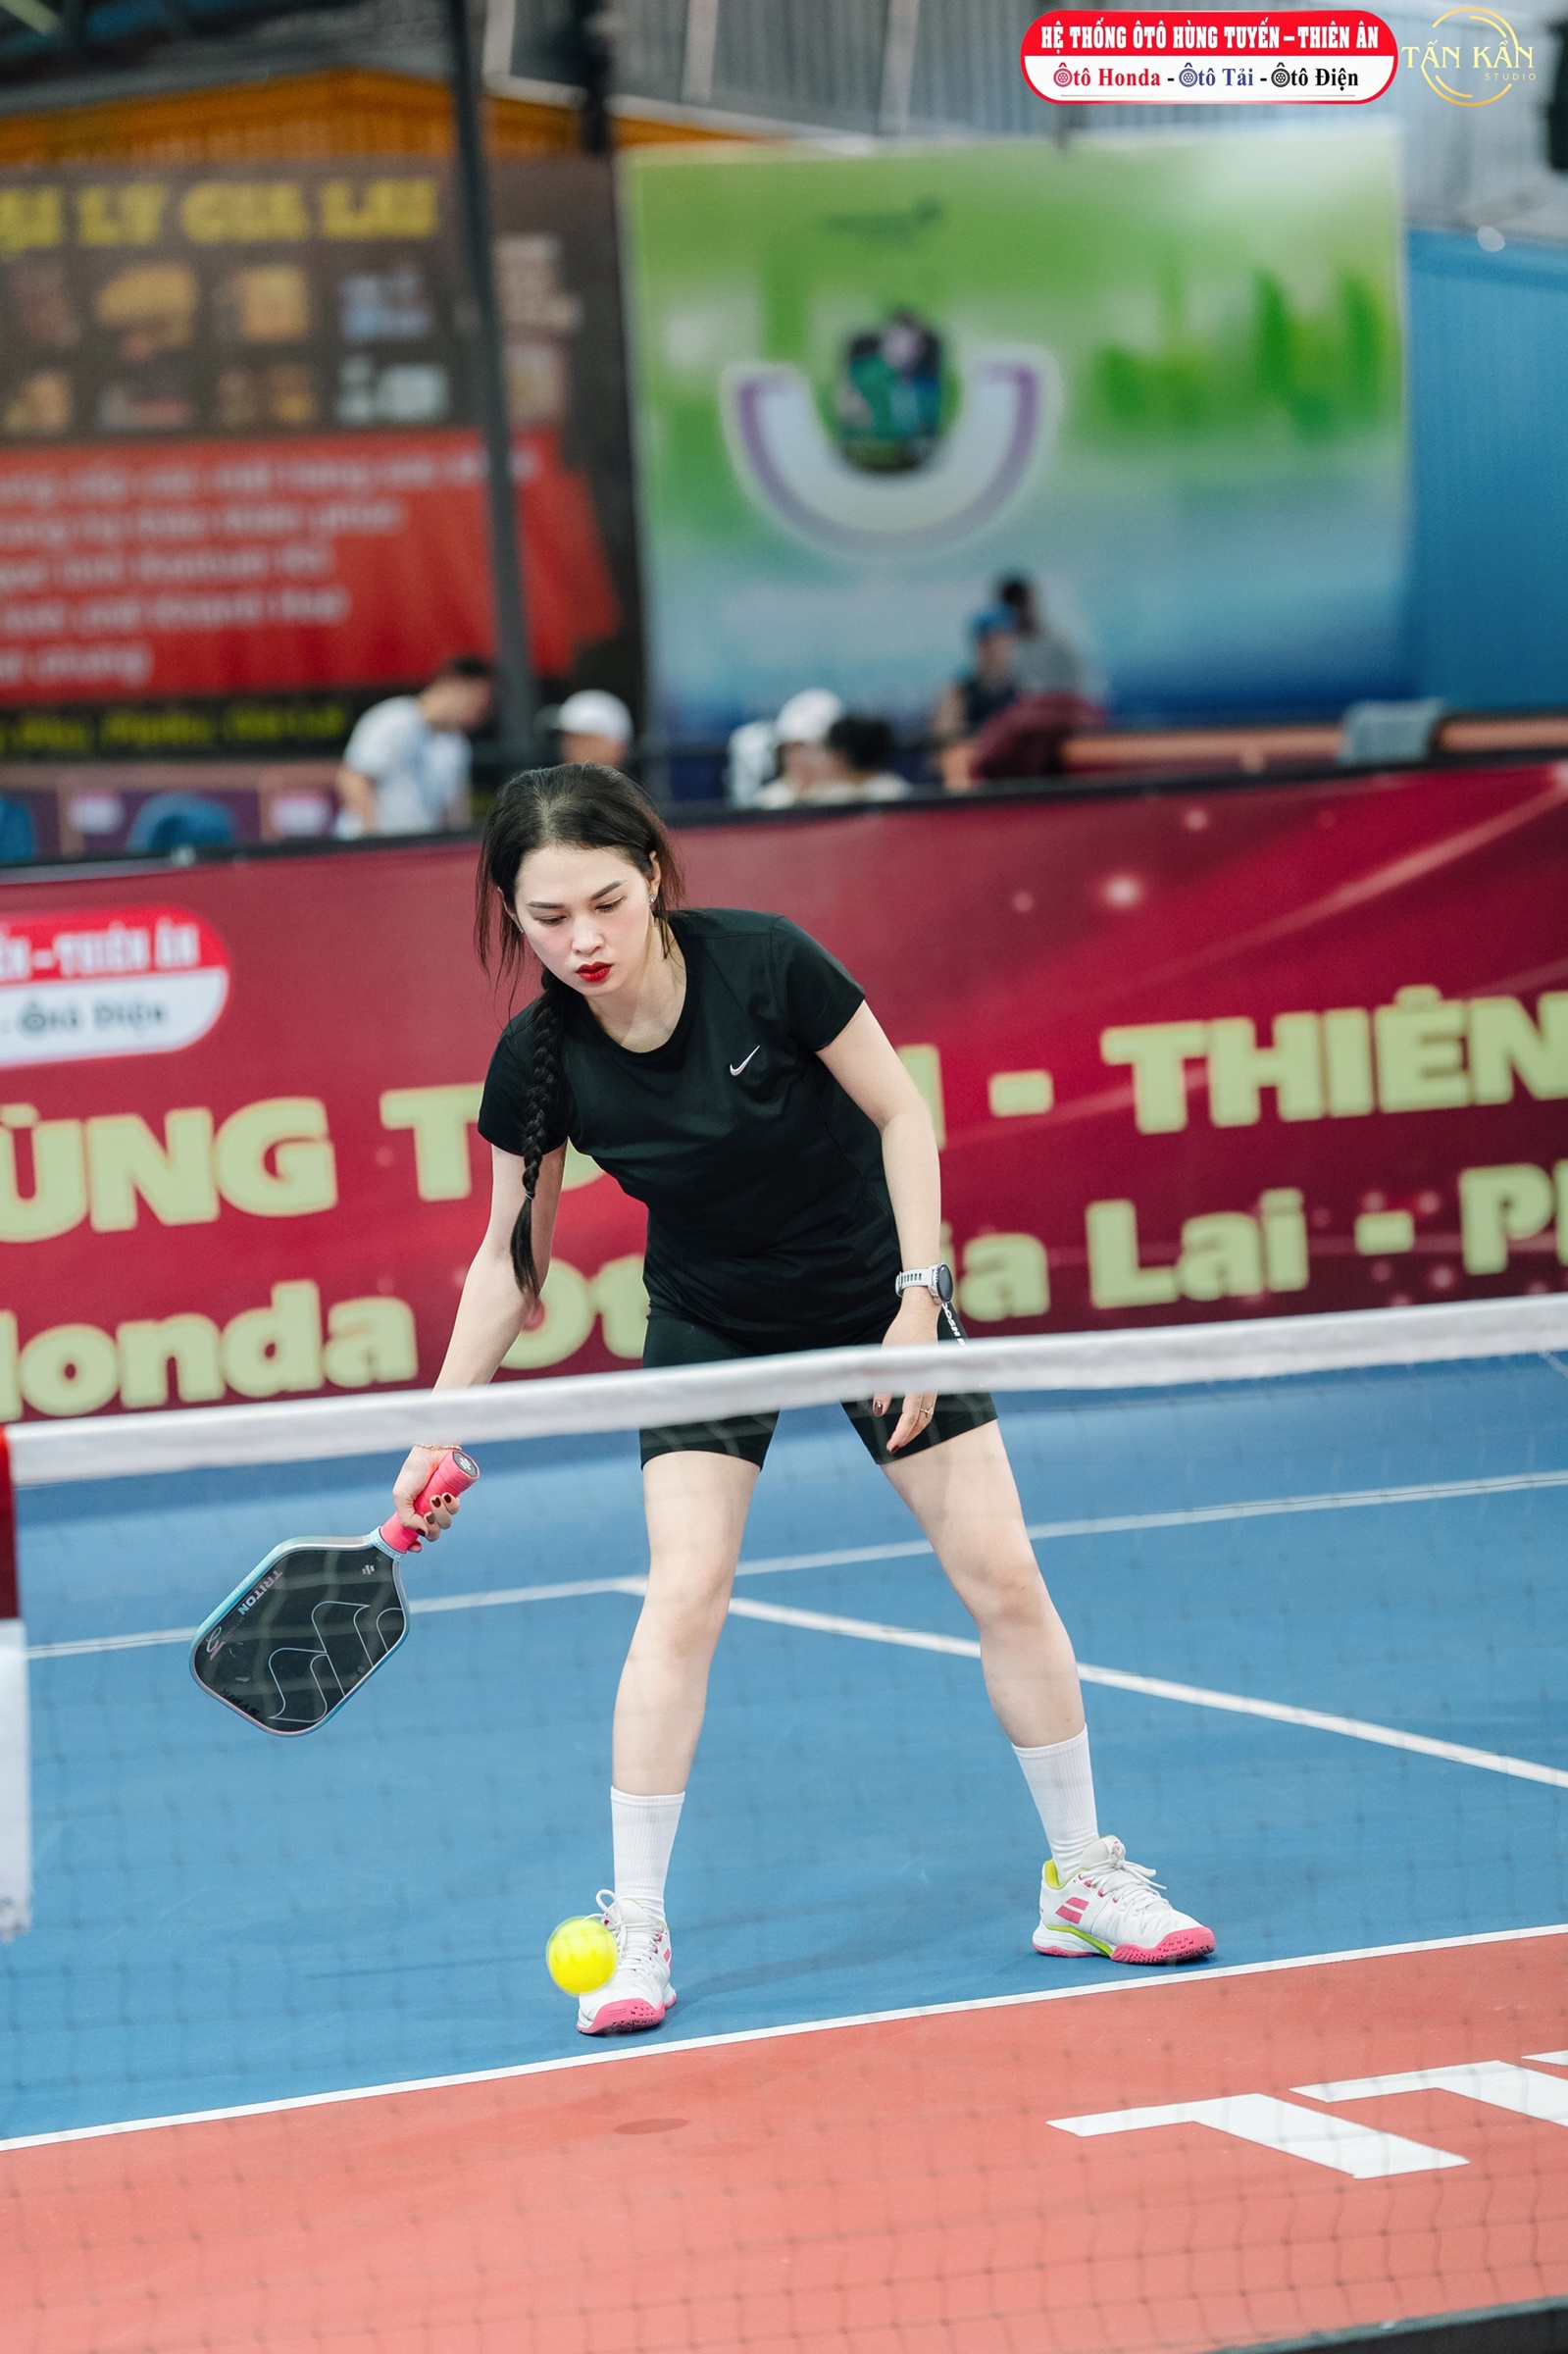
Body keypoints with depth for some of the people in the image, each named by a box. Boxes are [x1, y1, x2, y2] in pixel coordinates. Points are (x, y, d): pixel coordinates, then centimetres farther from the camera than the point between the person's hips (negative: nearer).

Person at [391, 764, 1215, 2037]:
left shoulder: (764, 963, -27)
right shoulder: (540, 1060, -20)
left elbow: (899, 1109, -14)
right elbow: (511, 1253, -6)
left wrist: (918, 1299, -18)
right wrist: (440, 1432, -8)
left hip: (872, 1295, 0)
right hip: (710, 1323, 0)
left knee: (1001, 1575, -1)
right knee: (683, 1597, -16)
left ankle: (1083, 1880, 15)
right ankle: (635, 1932, -7)